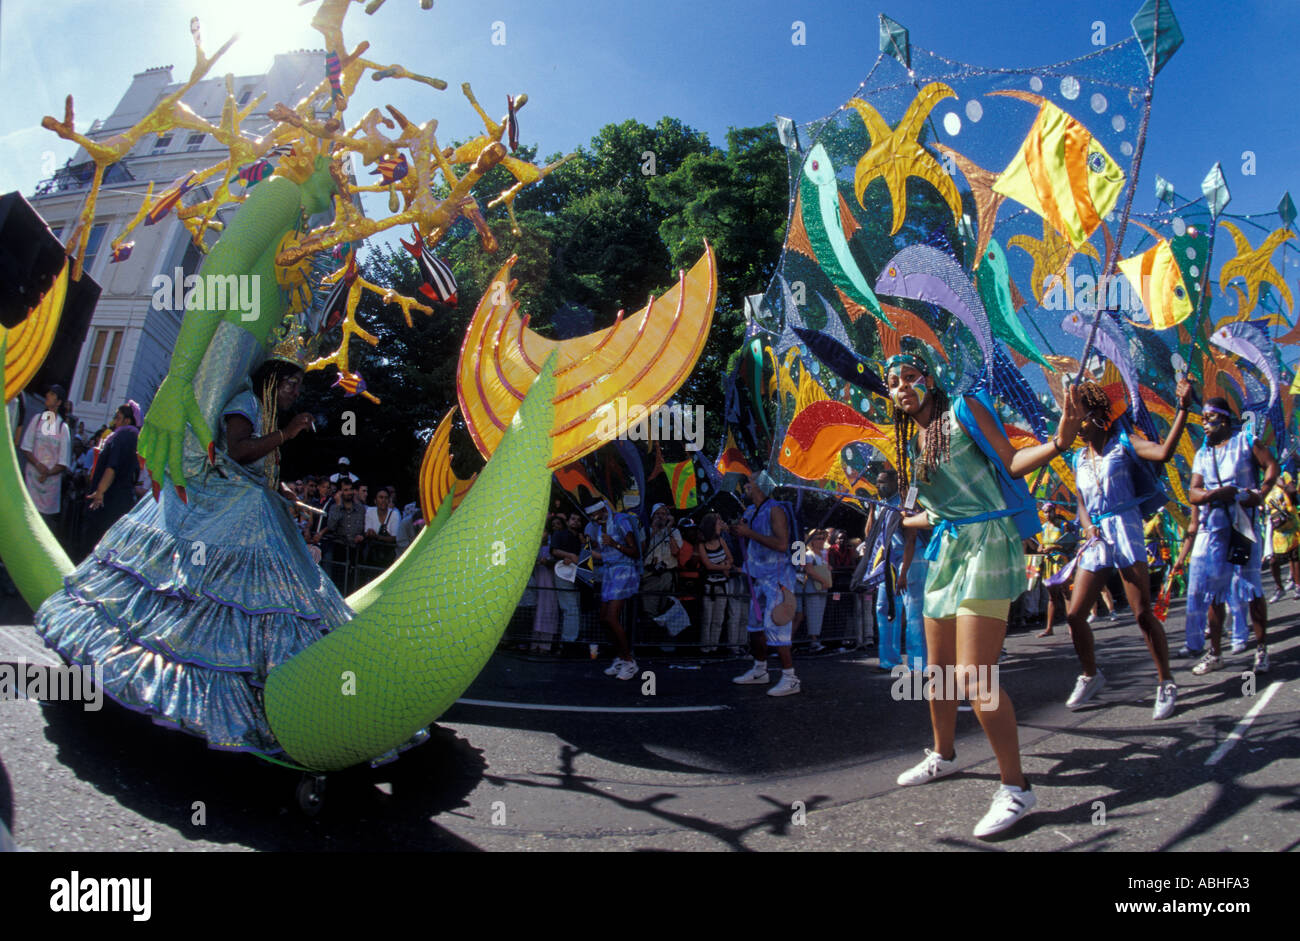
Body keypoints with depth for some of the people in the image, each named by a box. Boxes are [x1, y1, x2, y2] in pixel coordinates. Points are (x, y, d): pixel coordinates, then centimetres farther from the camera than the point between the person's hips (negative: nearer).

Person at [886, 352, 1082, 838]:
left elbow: (1010, 462, -9)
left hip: (987, 543, -8)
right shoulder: (914, 443, 17)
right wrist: (900, 521, 32)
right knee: (939, 671, 15)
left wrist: (1057, 442, -25)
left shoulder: (964, 410, -3)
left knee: (972, 678, -15)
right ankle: (943, 755, 36)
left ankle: (1016, 788, -3)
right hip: (947, 551, 8)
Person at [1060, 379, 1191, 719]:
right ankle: (1090, 675, 22)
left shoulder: (1122, 444, 0)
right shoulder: (1079, 459, 15)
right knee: (1074, 615, 2)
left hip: (1125, 530, -5)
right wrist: (1087, 526, -6)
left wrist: (1183, 408, -24)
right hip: (1095, 539, 5)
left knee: (1143, 613, -5)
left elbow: (1163, 451, -18)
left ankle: (1166, 682, 10)